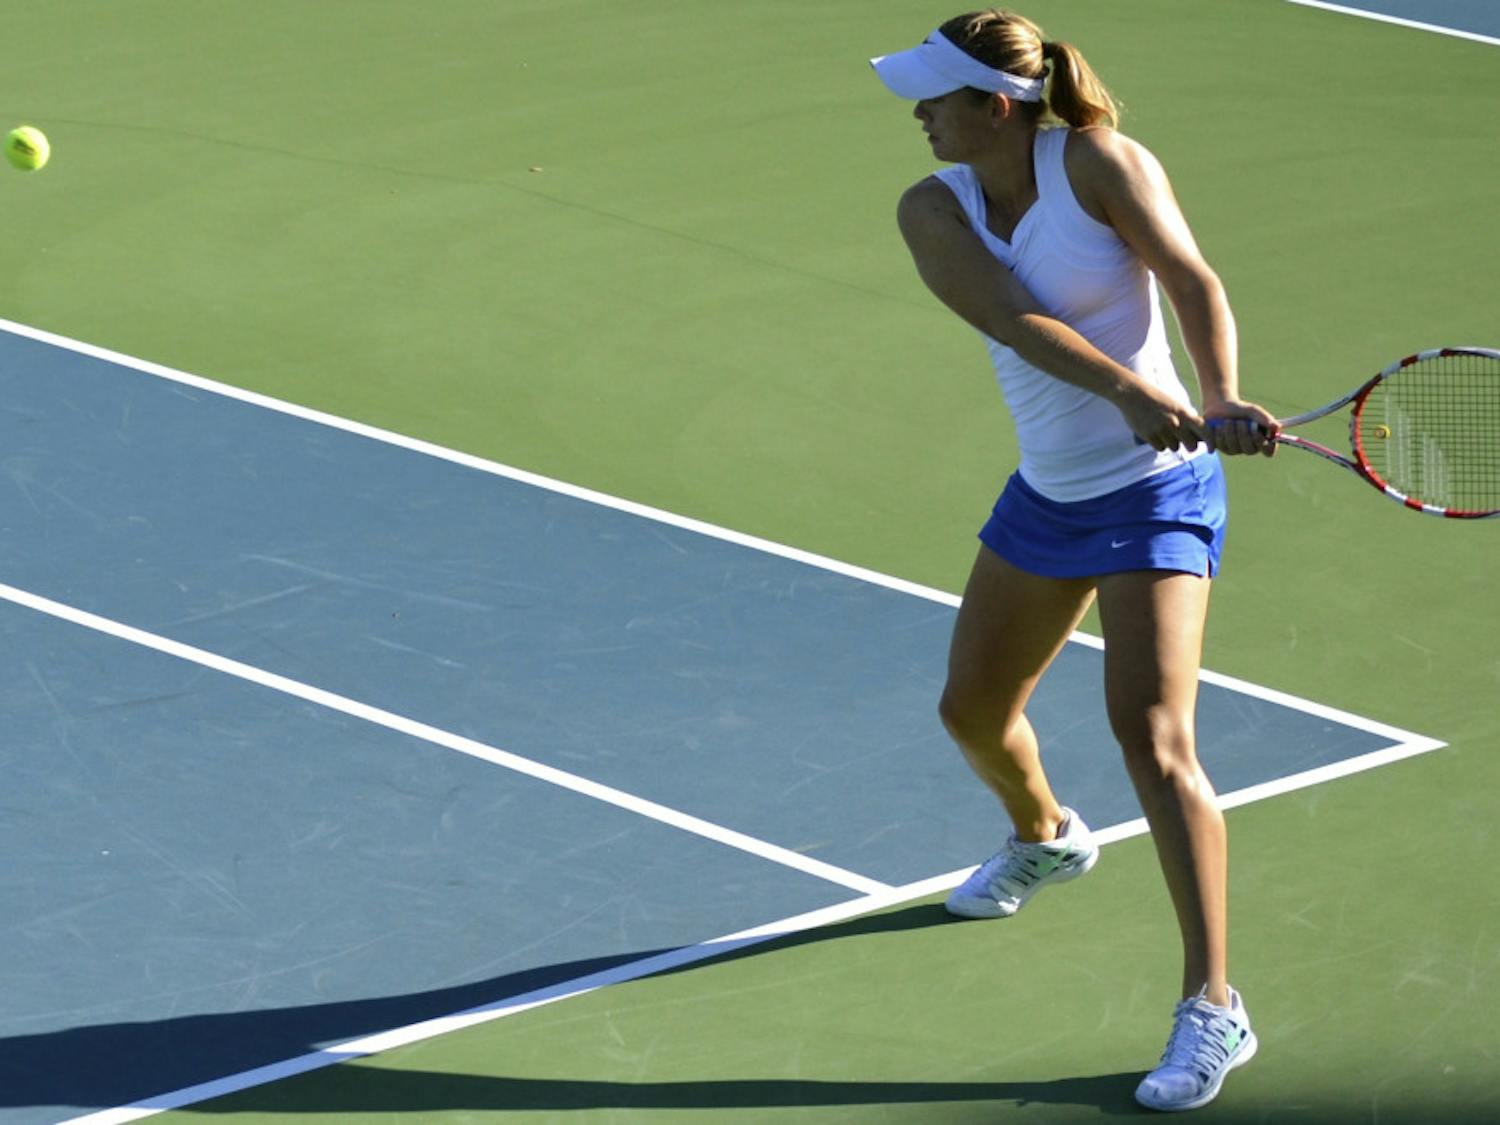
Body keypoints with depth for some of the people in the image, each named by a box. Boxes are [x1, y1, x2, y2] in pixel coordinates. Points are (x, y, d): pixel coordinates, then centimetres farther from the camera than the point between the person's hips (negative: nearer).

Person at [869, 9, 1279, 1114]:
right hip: (1045, 492, 6)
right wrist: (1129, 392, -38)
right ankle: (1045, 836, 56)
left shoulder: (1098, 160, -16)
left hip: (1152, 491, -6)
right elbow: (1012, 319, -22)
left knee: (1152, 735, -18)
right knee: (974, 708, 20)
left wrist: (1223, 405, -40)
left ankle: (1213, 1008, -15)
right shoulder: (933, 209, -6)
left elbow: (1194, 283, -22)